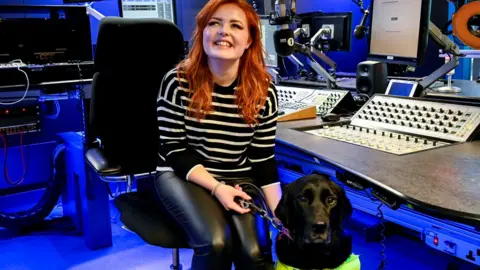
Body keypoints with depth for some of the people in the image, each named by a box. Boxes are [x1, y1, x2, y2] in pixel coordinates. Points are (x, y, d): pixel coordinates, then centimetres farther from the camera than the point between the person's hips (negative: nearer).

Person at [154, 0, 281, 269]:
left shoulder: (264, 91, -6)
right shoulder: (178, 82, -12)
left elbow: (263, 158, -1)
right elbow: (174, 150, -8)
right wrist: (216, 187, -20)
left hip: (240, 179, 2)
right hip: (184, 175, -2)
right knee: (216, 241, -27)